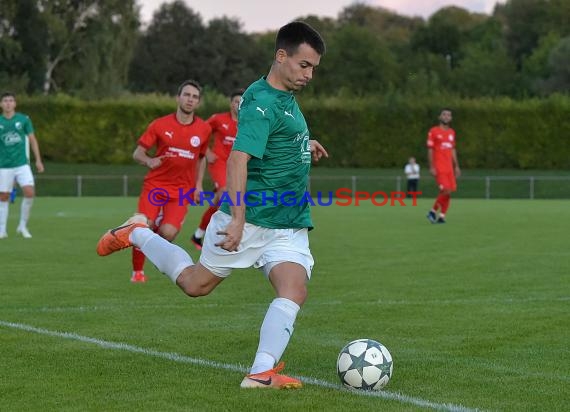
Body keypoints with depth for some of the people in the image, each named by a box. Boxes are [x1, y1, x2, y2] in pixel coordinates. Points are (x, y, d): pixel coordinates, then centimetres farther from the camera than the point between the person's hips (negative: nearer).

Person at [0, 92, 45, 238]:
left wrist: (38, 160, 4)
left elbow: (32, 140, 8)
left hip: (22, 164, 0)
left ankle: (23, 226, 1)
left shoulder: (24, 119, 2)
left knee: (30, 192, -15)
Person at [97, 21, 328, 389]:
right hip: (250, 218, -7)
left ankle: (262, 372, -20)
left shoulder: (286, 96, 10)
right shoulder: (262, 103, -19)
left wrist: (302, 146, 26)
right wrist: (238, 219, -37)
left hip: (289, 227, 7)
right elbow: (238, 159, -30)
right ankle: (136, 234, 32)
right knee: (196, 284, 9)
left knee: (294, 291, -16)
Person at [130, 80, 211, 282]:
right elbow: (137, 153, 0)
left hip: (182, 191, 1)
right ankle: (137, 271, 11)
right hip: (155, 185, -1)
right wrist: (149, 161, -22)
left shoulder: (204, 129, 3)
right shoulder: (160, 125, -3)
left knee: (168, 233, -18)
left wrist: (198, 185, 11)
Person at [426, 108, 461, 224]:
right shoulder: (434, 131, -3)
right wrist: (431, 167, -11)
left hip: (449, 168, 6)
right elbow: (430, 150, -5)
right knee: (446, 190, -16)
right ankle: (433, 211, 1)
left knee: (448, 192, 0)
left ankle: (442, 216, 6)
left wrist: (456, 166, 15)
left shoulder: (452, 132, 15)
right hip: (439, 167, -6)